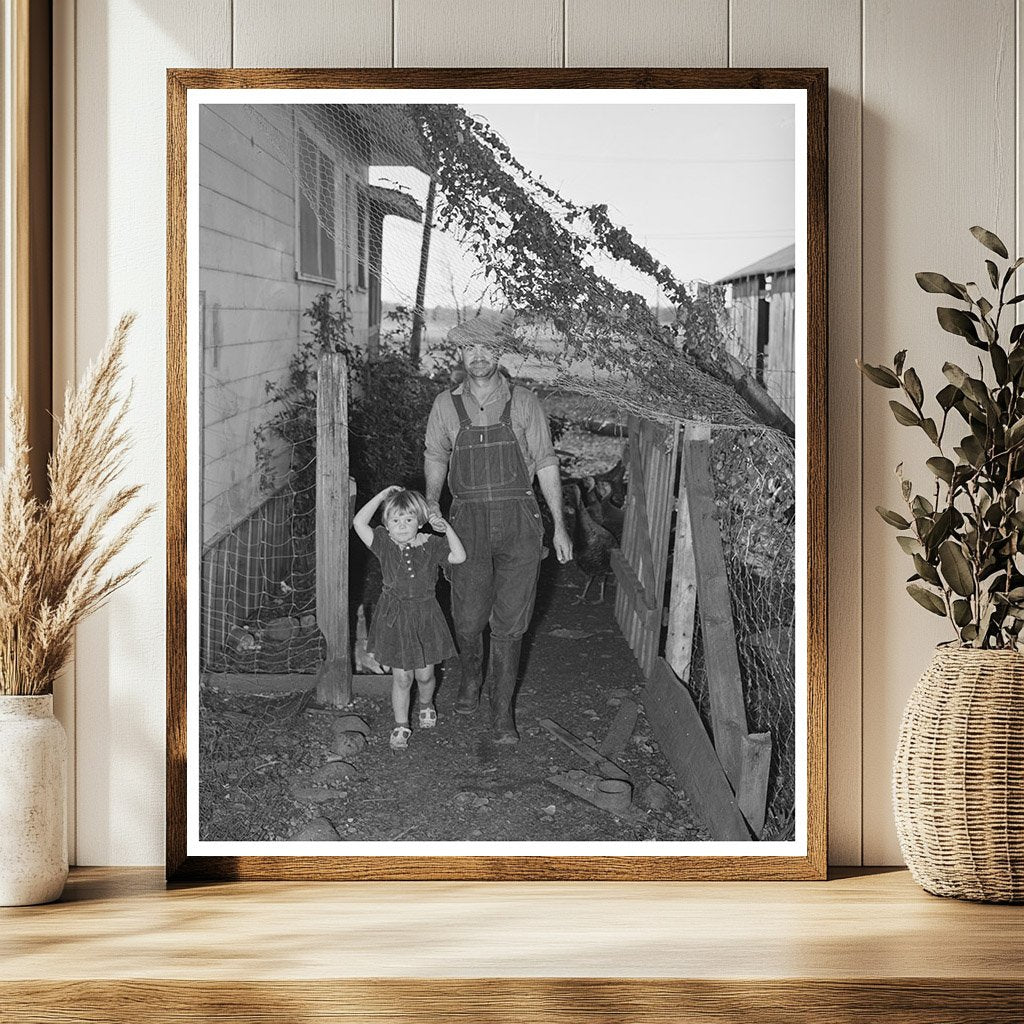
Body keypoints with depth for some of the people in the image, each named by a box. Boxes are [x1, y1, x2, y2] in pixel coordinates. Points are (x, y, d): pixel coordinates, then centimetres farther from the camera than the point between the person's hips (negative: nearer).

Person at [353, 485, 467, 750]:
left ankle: (426, 704, 43)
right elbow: (359, 523, -19)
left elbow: (459, 556, -15)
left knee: (424, 674, 11)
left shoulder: (430, 545, -4)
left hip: (425, 616, 1)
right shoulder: (384, 545, -6)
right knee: (401, 677, 3)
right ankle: (401, 725, 17)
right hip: (394, 617, -1)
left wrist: (446, 529, -22)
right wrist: (382, 496, -18)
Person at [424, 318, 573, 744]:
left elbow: (545, 463, 5)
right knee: (468, 618, 1)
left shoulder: (524, 403, 2)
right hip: (469, 520, 1)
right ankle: (471, 677, 34)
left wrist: (560, 527, 4)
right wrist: (431, 503, 8)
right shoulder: (446, 405, 6)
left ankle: (502, 711, 12)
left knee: (509, 623, 0)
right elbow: (435, 456, 21)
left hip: (518, 520, -1)